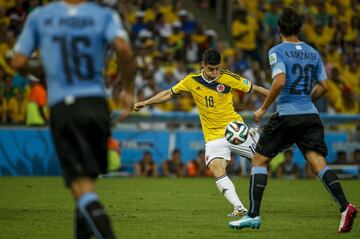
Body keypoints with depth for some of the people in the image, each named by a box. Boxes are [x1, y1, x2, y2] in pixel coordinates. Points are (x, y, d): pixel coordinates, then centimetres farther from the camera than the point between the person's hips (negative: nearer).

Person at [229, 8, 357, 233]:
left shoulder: (277, 51, -4)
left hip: (286, 115, -4)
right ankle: (345, 206, -25)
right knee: (318, 162, -3)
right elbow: (323, 87, 15)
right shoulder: (313, 53, 12)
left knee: (259, 160, 8)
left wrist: (263, 108, -8)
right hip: (311, 115, 4)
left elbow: (279, 82, -18)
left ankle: (254, 215, 4)